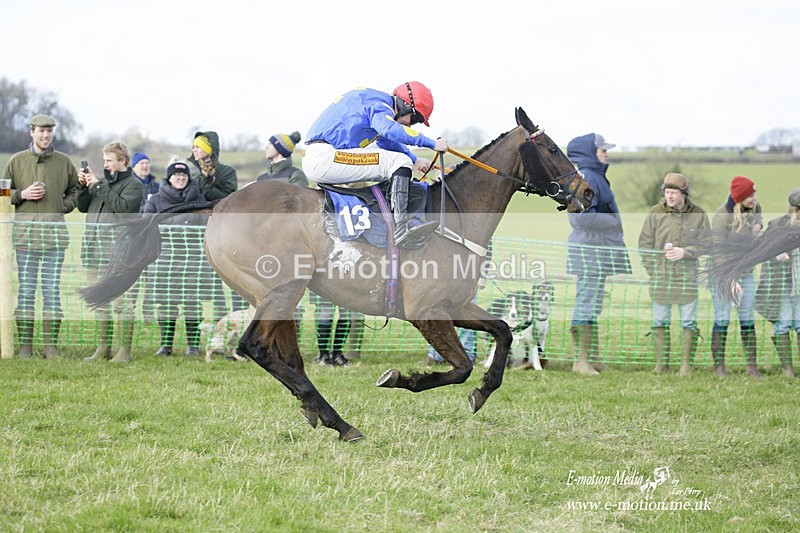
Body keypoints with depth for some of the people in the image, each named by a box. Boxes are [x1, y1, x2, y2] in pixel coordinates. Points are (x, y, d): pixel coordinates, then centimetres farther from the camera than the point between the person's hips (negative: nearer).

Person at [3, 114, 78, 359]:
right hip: (25, 228, -1)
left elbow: (76, 189, 20)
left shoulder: (63, 161, 9)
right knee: (25, 289, -1)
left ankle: (51, 345, 3)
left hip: (55, 230, 1)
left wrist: (65, 206, 4)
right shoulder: (17, 161, 7)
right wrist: (22, 194, -6)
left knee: (52, 289, 0)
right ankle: (25, 344, 2)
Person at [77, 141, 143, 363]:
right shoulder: (102, 181, 17)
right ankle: (103, 348, 18)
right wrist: (83, 186, 1)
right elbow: (83, 207, 17)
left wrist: (98, 185, -14)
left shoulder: (133, 185, -1)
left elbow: (122, 206, -17)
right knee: (101, 302, 11)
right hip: (96, 251, 7)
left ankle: (125, 350, -1)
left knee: (123, 303, -5)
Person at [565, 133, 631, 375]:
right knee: (586, 303, -7)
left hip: (599, 251, 11)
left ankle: (593, 357, 19)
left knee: (593, 306, 14)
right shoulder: (585, 178, -15)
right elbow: (583, 216, -24)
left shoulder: (596, 177, 18)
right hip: (589, 251, -11)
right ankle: (581, 360, -5)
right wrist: (614, 223, -14)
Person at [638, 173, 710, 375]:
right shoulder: (656, 213, 0)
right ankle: (661, 363, 14)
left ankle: (686, 364, 9)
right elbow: (645, 243, 6)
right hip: (661, 276, 1)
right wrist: (652, 270, -1)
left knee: (688, 322, 3)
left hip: (688, 276, -1)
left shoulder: (698, 215, 0)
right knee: (660, 321, 6)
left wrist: (685, 252, -11)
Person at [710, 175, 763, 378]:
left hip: (746, 272, 6)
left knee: (748, 319, 5)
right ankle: (718, 365, 2)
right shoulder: (722, 216, -19)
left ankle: (752, 365, 9)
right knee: (722, 320, -4)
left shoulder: (755, 208, 1)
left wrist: (758, 225, 0)